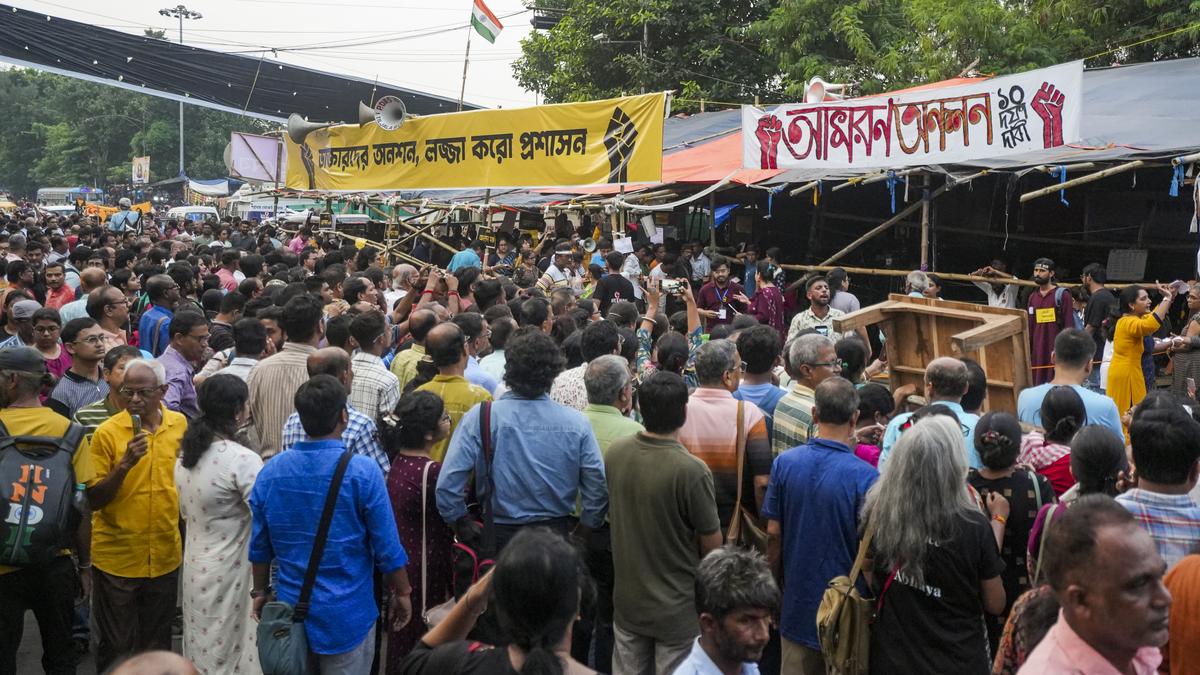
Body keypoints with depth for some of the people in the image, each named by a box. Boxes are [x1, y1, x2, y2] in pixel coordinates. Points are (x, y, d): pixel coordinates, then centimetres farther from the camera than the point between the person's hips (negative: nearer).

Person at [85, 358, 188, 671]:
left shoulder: (179, 424, 0)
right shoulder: (107, 432, -11)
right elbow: (93, 500, -10)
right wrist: (125, 463, -25)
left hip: (165, 556, 3)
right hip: (116, 559, -3)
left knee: (158, 644, 16)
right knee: (116, 646, 8)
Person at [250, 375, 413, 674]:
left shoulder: (269, 472, -5)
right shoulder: (363, 472, -17)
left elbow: (260, 546, 4)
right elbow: (388, 547, -13)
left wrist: (261, 591, 19)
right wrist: (402, 593, 1)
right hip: (347, 615, -4)